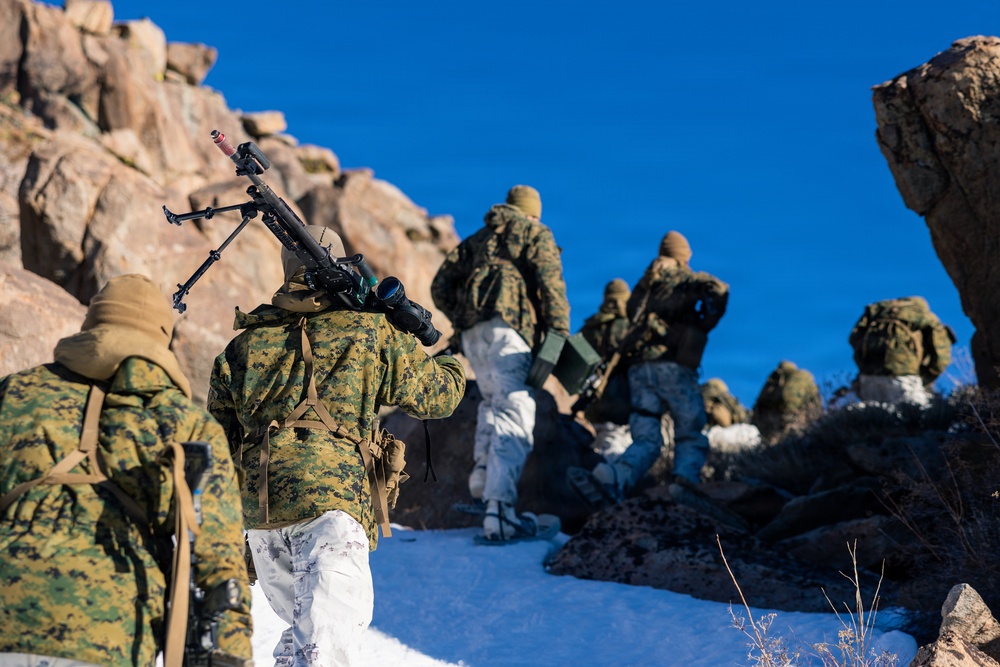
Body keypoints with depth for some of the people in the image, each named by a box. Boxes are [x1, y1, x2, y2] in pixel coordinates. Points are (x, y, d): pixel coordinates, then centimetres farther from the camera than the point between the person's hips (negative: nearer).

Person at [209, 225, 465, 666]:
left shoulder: (244, 343, 18)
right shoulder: (369, 331, 7)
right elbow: (435, 396, 16)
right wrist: (451, 366, 41)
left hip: (258, 504, 5)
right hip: (333, 496, -5)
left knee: (298, 623, 23)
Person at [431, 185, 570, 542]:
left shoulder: (477, 239, 29)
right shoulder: (535, 234, 14)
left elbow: (441, 287, 20)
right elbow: (551, 284, -2)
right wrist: (560, 334, -6)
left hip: (470, 333, 6)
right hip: (507, 326, -6)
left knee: (493, 401, 28)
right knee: (514, 414, -12)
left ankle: (482, 482, 17)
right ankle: (499, 508, -25)